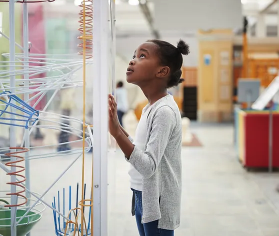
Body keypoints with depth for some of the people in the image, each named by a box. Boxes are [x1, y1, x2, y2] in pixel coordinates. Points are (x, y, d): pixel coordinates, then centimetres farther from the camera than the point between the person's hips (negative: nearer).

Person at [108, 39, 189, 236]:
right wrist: (118, 126, 8)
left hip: (157, 202, -9)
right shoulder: (152, 107, 8)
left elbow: (148, 166, -27)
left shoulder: (164, 110, -21)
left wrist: (116, 132, -34)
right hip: (144, 197, 9)